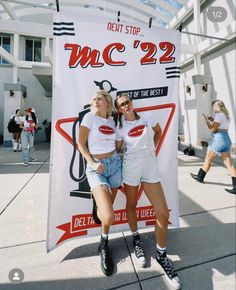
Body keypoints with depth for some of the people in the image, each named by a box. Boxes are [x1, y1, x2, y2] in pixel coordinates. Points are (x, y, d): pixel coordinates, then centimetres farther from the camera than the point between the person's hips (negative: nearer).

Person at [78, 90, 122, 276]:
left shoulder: (112, 121, 8)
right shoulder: (90, 117, -5)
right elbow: (81, 144, -5)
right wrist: (92, 163, -15)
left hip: (115, 163, 5)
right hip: (95, 167, -5)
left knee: (109, 208, 14)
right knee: (108, 215, -17)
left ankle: (104, 244, 41)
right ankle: (104, 243, 18)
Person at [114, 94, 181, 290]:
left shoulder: (147, 118, 3)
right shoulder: (120, 128, -1)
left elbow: (158, 131, 20)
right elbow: (117, 150, 4)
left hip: (151, 168, 2)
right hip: (131, 168, -1)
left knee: (163, 213, -2)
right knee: (131, 205, 14)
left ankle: (161, 254, 18)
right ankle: (136, 240, 40)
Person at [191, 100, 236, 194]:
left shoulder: (219, 115, -11)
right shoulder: (227, 116, 16)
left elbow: (213, 130, -11)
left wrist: (207, 121, 2)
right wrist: (213, 120, 19)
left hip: (219, 139, -9)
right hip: (227, 140, 9)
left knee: (208, 160, 8)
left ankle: (200, 177, 24)